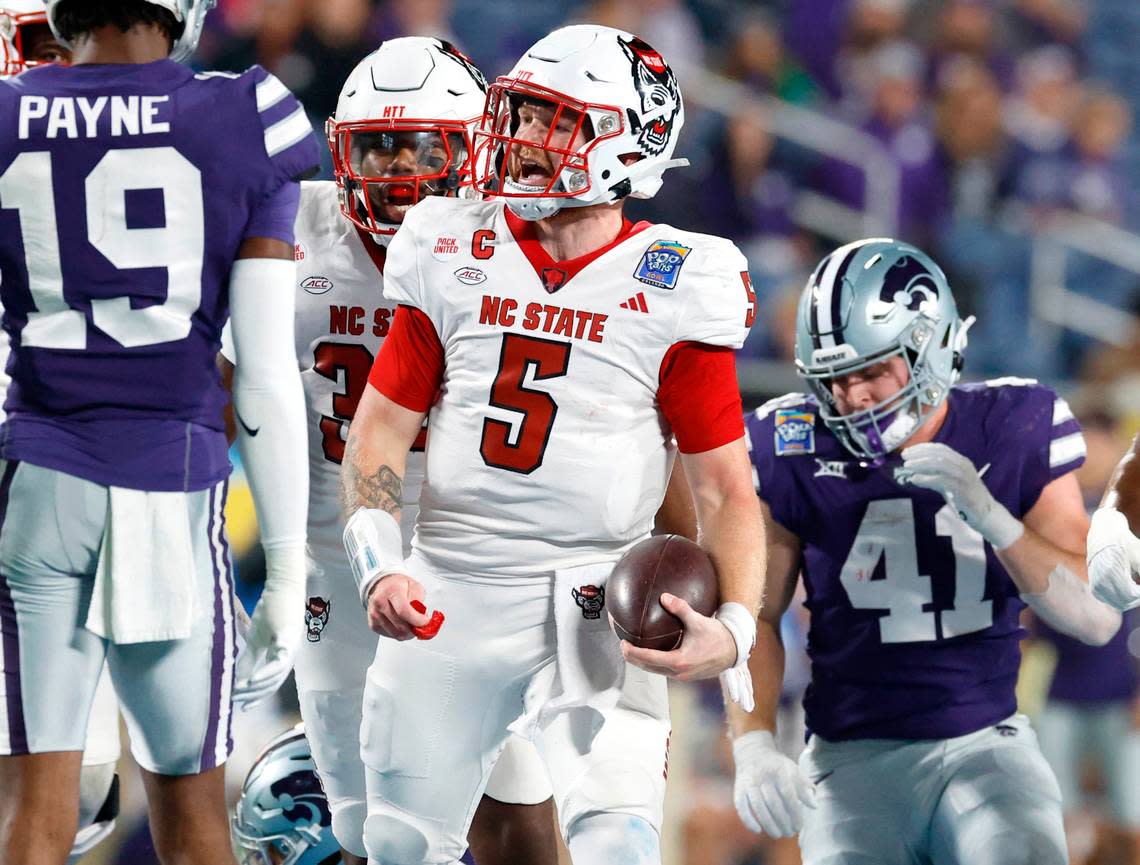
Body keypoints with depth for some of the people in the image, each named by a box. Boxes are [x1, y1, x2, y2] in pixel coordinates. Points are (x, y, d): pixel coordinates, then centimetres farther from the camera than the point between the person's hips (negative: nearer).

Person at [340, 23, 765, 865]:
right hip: (448, 596, 3)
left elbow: (726, 487, -2)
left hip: (591, 602, -3)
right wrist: (378, 566, -6)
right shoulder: (456, 257, 4)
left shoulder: (674, 292, -4)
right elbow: (381, 425, 9)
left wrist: (734, 630, -17)